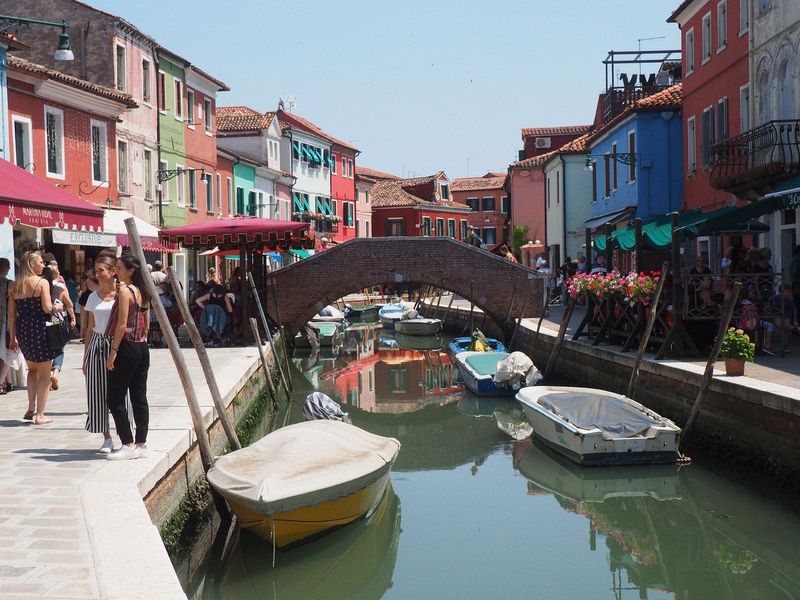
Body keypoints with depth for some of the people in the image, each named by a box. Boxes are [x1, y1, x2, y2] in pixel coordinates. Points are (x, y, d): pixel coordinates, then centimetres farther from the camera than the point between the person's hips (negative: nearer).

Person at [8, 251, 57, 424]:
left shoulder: (15, 285, 8)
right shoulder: (42, 282, -8)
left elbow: (11, 314, 7)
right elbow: (47, 308, -19)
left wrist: (13, 337, 11)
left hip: (22, 331, 6)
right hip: (40, 329, -6)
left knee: (32, 368, 25)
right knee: (44, 373, 5)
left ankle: (31, 408, 19)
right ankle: (40, 415, 4)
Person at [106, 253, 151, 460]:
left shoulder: (125, 291, -12)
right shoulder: (142, 292, 13)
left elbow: (122, 324, -17)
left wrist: (113, 351, -15)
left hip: (127, 348, -9)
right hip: (142, 349, 9)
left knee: (115, 398, -1)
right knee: (139, 398, 10)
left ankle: (129, 445, -2)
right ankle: (141, 444, 12)